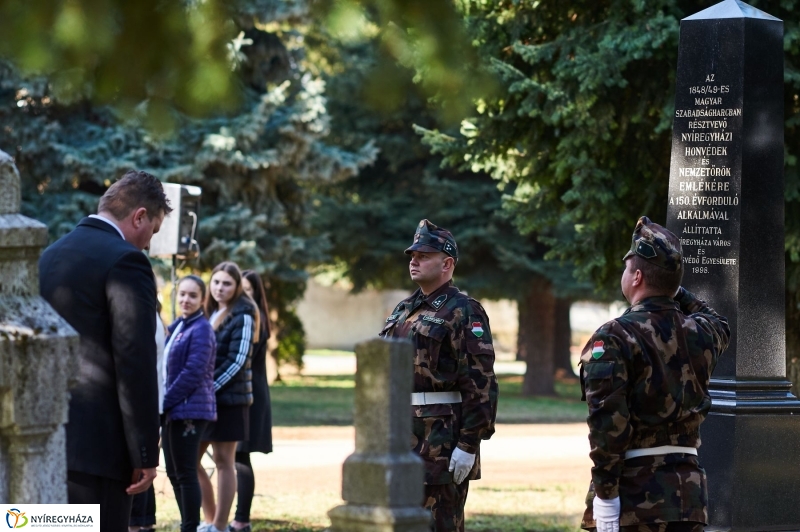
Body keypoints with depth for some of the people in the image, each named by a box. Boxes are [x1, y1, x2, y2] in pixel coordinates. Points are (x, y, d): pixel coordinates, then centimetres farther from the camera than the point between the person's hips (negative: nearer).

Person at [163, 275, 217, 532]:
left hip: (189, 410, -9)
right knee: (174, 473, 12)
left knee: (185, 473, -5)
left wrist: (165, 402, -15)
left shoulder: (201, 330, -12)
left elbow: (193, 373, -18)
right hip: (173, 409, 9)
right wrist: (164, 404, 8)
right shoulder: (178, 326, 15)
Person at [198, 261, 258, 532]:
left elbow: (238, 361, -14)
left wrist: (209, 388, -17)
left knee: (224, 461, -2)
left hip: (229, 397, -7)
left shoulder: (242, 316, -7)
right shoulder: (211, 313, 14)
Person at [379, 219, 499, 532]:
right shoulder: (403, 311, 17)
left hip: (441, 442, -8)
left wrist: (469, 445, -20)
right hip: (402, 437, 8)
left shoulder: (463, 312, -9)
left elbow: (481, 384, -15)